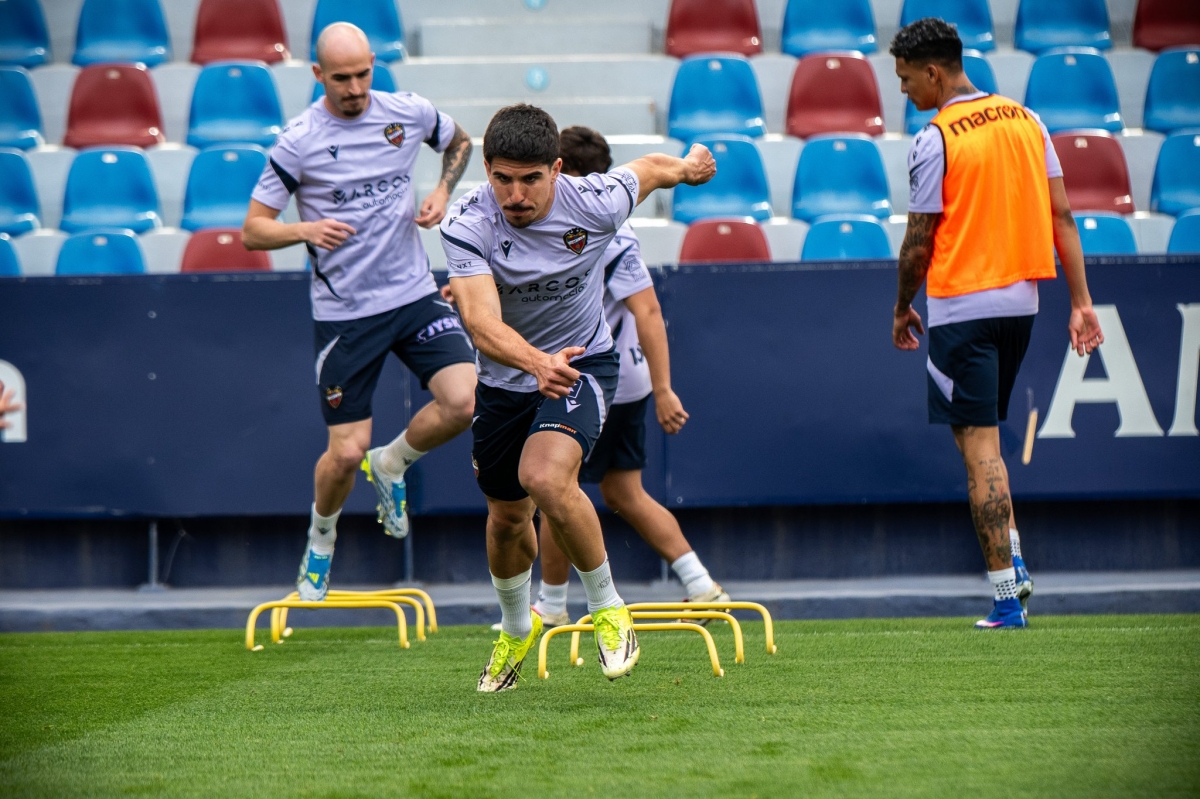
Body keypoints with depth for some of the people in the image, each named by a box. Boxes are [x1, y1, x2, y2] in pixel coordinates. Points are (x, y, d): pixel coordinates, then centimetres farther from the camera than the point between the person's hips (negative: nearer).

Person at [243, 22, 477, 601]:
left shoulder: (409, 113, -1)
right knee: (346, 452, -4)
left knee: (463, 403, -19)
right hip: (344, 313, -3)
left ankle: (391, 465, 13)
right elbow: (251, 230, -6)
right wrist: (305, 230, -25)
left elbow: (459, 142, 22)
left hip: (414, 294, 3)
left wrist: (442, 193, 3)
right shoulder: (298, 142, -10)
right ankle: (320, 545, 27)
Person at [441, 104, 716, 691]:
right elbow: (484, 325, -37)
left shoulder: (596, 204, -23)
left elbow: (650, 169, 1)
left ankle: (607, 606, -8)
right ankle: (517, 628, 49)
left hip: (582, 362, -2)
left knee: (545, 477, -30)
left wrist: (690, 165, 24)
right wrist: (536, 363, -57)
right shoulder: (467, 225, -25)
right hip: (504, 375, 3)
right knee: (507, 517, 17)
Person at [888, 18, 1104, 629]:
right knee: (982, 434, 22)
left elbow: (919, 243, -8)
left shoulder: (933, 140, -11)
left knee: (979, 447, -4)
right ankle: (1013, 562, 13)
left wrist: (902, 309, 8)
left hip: (960, 305, -7)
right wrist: (1081, 301, 7)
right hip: (1020, 300, 7)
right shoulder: (1026, 120, 7)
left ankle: (1007, 597, -6)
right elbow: (1061, 216, 6)